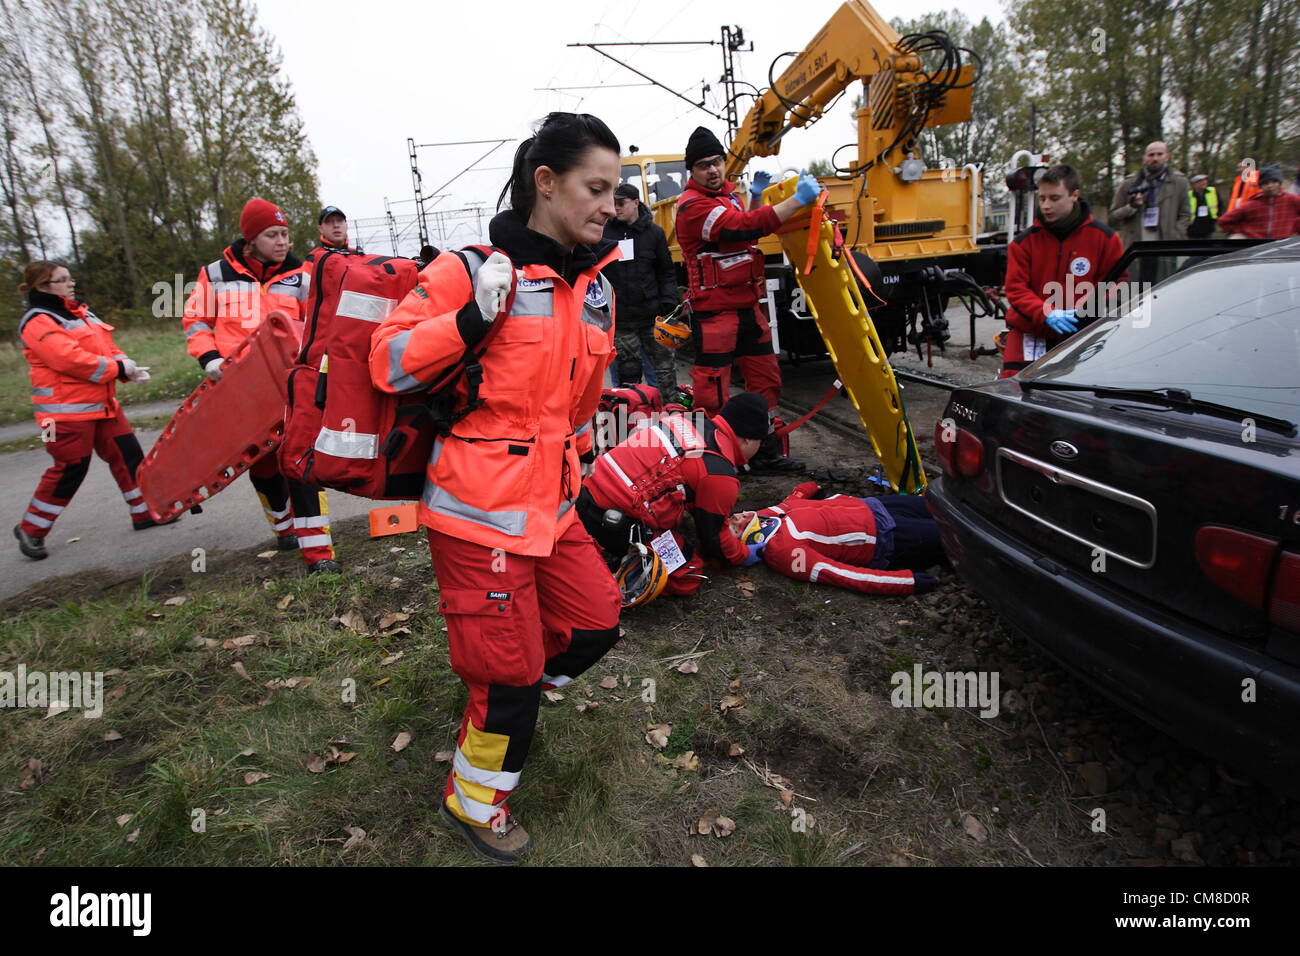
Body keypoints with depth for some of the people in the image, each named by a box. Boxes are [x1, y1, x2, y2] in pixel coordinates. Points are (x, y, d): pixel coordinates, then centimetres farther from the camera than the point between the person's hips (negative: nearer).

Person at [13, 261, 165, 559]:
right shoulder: (39, 322, -12)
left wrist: (130, 369, -7)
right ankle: (31, 530, 14)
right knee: (69, 470, -2)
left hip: (103, 405, 8)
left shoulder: (82, 314, 16)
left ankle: (145, 512, 19)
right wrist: (118, 369, -16)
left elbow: (108, 349, 12)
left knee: (128, 455, 8)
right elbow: (71, 359, -24)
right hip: (67, 411, -8)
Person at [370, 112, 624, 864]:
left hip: (553, 504, 7)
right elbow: (387, 364, -12)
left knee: (596, 623, 13)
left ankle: (504, 704, 41)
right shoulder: (470, 271, -12)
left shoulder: (597, 287, 8)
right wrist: (471, 319, -23)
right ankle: (474, 802, 31)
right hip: (481, 506, -7)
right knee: (510, 665, 3)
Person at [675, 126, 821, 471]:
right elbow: (745, 227, -26)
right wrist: (797, 200, -26)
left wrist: (757, 195, 12)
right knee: (712, 391, -4)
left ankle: (765, 452, 29)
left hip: (747, 306, 10)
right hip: (714, 312, -10)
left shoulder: (727, 193, 15)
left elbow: (747, 232, 26)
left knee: (766, 381, 16)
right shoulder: (693, 206, -16)